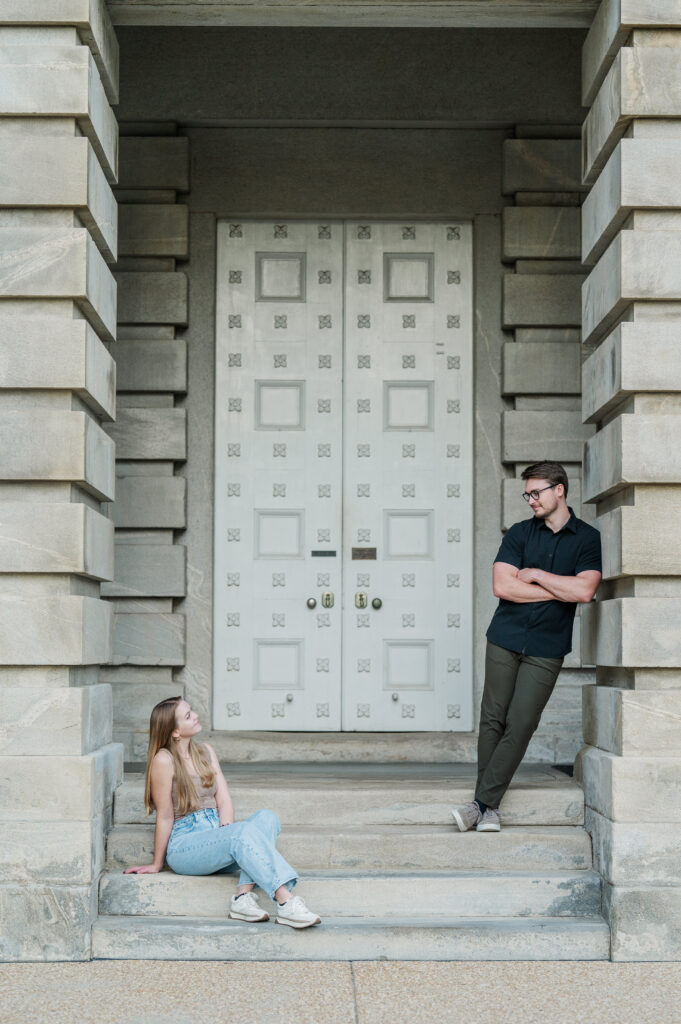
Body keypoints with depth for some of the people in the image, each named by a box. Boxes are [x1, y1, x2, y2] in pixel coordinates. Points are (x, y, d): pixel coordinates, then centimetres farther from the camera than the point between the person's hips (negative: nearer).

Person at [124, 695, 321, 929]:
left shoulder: (205, 752, 13)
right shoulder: (164, 760, -9)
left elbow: (224, 799, 8)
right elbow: (165, 816, -6)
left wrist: (226, 829, -11)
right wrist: (156, 865, 0)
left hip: (215, 835, 7)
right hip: (184, 844, -7)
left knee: (266, 817, -21)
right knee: (244, 831, -34)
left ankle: (244, 896, -34)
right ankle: (286, 904, -44)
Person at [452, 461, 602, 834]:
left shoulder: (588, 539, 1)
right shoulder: (520, 533, 6)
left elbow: (584, 591, -14)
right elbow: (502, 586, -6)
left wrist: (535, 574, -7)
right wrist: (560, 590, -7)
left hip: (546, 649, -2)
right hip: (504, 640, 2)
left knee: (519, 727, -7)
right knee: (493, 720, 0)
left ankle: (482, 802, -3)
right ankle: (490, 807, 7)